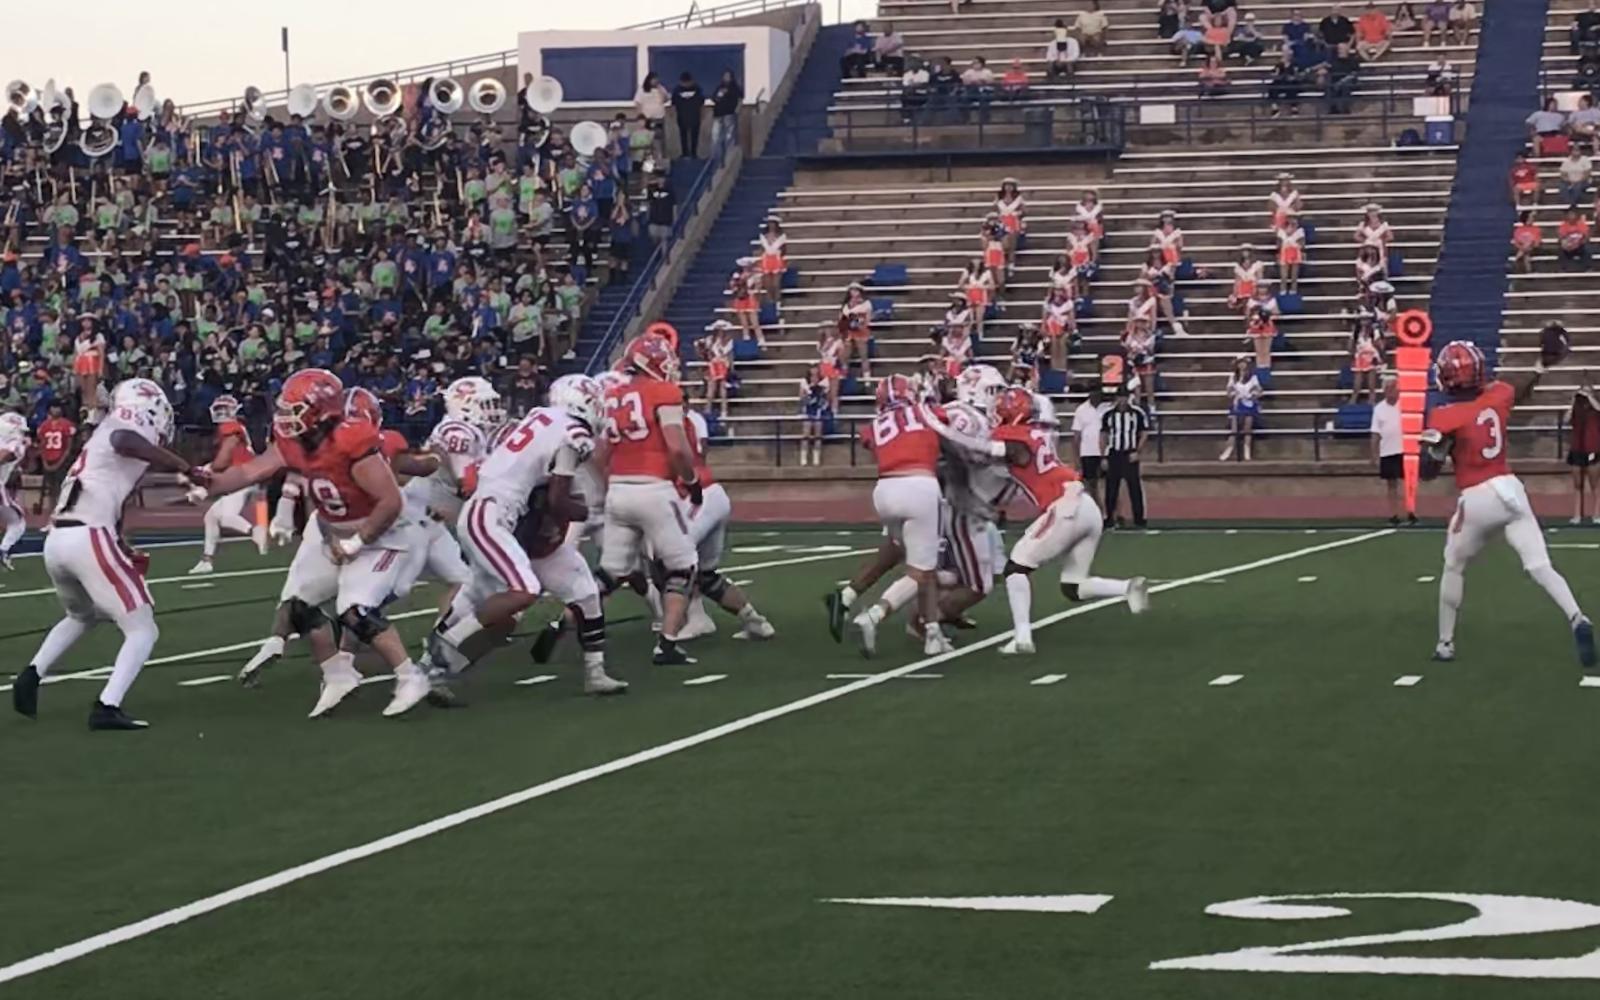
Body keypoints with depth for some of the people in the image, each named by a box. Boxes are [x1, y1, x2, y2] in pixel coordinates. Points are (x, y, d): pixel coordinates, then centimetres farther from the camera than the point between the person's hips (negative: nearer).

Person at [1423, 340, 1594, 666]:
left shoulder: (1446, 418, -13)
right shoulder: (1498, 395, 2)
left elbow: (1430, 471, -10)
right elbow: (1521, 395, 28)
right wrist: (1540, 367, 37)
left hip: (1477, 499, -4)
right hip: (1511, 490, 4)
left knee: (1454, 569, 18)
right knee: (1541, 567, -3)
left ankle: (1445, 644, 23)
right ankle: (1577, 620, -26)